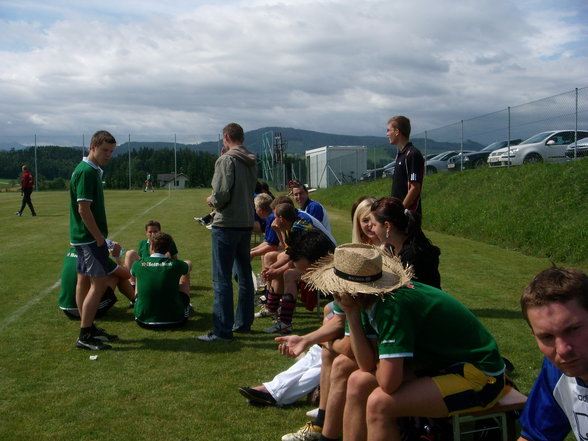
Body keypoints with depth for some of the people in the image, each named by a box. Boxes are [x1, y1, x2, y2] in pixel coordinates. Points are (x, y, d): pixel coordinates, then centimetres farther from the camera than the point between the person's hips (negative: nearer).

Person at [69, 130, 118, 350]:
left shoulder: (93, 171, 14)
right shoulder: (86, 172, -17)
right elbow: (84, 209, -22)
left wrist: (100, 236, 16)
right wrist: (99, 238, -16)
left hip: (84, 238, 10)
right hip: (89, 237, -10)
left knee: (84, 281, 14)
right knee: (99, 283, -8)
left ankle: (88, 328, 23)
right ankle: (85, 336, -4)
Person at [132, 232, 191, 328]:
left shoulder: (138, 264, -7)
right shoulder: (176, 264, -10)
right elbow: (187, 270, 17)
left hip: (144, 321, 1)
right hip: (174, 320, -1)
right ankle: (186, 307, 47)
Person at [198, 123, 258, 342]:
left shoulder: (226, 160, -14)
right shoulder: (252, 162, 10)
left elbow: (221, 195, -21)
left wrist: (212, 200, -1)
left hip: (226, 224, -8)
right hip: (246, 223, 8)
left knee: (222, 278, -4)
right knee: (244, 274, 16)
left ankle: (222, 330, -2)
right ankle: (243, 322, 26)